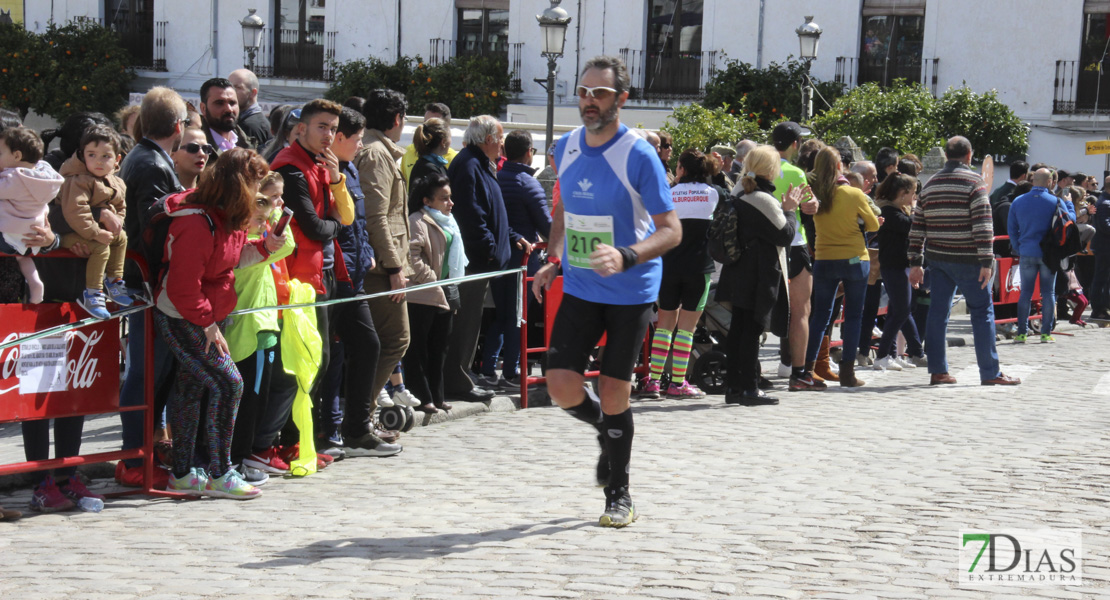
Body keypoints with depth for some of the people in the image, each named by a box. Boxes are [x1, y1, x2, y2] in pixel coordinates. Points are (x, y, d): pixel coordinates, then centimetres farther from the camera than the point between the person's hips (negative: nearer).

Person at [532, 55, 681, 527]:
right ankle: (608, 432, 27)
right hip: (579, 288, 4)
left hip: (631, 292, -4)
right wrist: (553, 261, 11)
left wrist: (625, 256, -31)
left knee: (613, 392, -1)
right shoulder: (565, 148, 3)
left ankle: (619, 495, 18)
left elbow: (671, 230, -15)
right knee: (562, 387, -7)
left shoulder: (639, 156, -15)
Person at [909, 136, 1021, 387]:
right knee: (982, 312, 1)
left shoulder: (929, 185, 10)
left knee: (937, 312, 8)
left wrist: (915, 263, 14)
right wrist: (987, 261, -15)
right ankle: (990, 373, 2)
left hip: (937, 259, 5)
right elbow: (983, 224, -15)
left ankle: (937, 371, 7)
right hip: (967, 260, -5)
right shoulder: (974, 181, -7)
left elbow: (917, 228, 10)